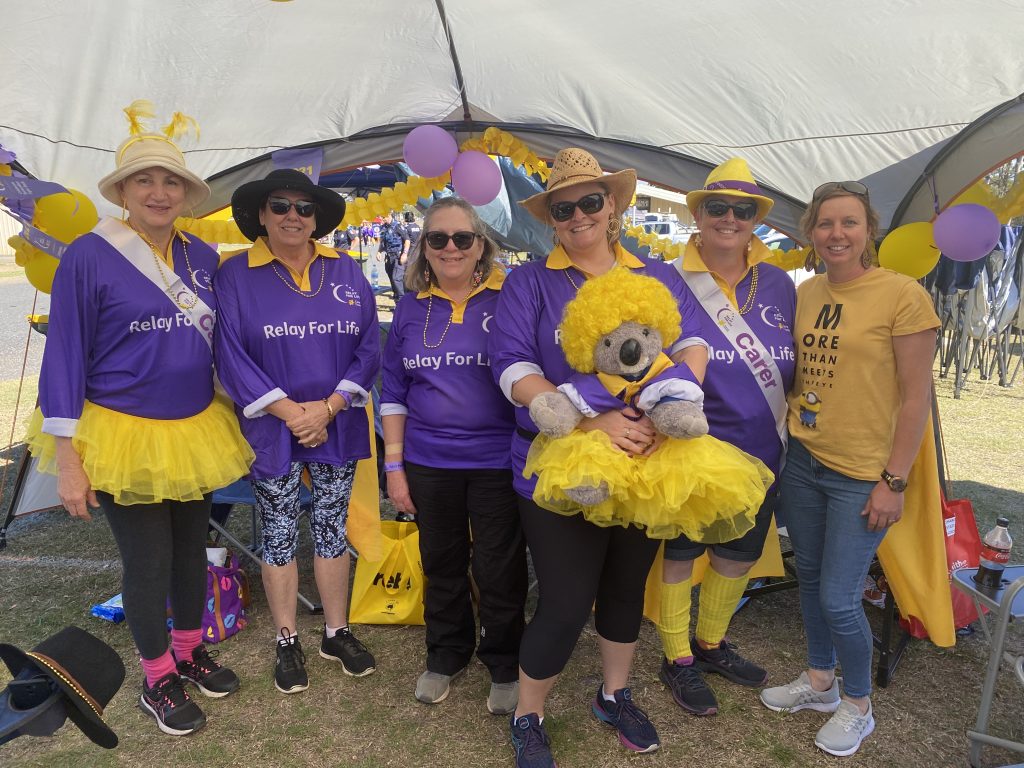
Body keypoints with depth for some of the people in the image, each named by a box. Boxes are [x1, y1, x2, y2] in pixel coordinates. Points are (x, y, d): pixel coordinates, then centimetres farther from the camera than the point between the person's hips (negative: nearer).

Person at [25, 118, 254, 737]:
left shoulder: (203, 257, 3)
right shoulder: (89, 256, -12)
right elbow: (65, 358, -10)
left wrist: (240, 425, 14)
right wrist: (67, 460, -11)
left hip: (196, 431, 5)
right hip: (124, 436, -4)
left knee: (192, 549, 17)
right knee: (148, 563, 7)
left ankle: (191, 651, 40)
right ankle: (158, 680, 29)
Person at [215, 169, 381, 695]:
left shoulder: (346, 272, 3)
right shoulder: (236, 276, -4)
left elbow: (368, 348, 0)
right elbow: (231, 355, -9)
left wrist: (328, 407, -11)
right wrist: (290, 412, -15)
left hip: (337, 428, 2)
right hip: (271, 430, -2)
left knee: (332, 529, 13)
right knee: (278, 535, 9)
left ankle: (337, 633, 29)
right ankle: (287, 643, 26)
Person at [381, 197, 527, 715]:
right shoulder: (412, 307, 4)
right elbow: (394, 391, 8)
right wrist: (393, 464, 5)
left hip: (498, 460, -3)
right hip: (428, 462, 3)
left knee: (499, 569, 8)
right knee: (441, 563, 18)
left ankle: (504, 666, 32)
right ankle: (446, 657, 40)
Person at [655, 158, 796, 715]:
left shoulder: (779, 285, 3)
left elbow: (792, 367, 12)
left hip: (761, 454, 6)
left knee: (739, 553, 19)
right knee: (679, 553, 10)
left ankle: (711, 643, 44)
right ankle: (677, 660, 32)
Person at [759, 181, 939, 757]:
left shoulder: (903, 295, -12)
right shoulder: (806, 293, 5)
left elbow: (916, 397, -11)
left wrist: (894, 481, -12)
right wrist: (787, 428, 8)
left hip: (863, 476, -5)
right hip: (803, 461, 6)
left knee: (838, 598, -1)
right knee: (810, 579, 17)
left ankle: (858, 705, 26)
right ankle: (820, 681, 39)